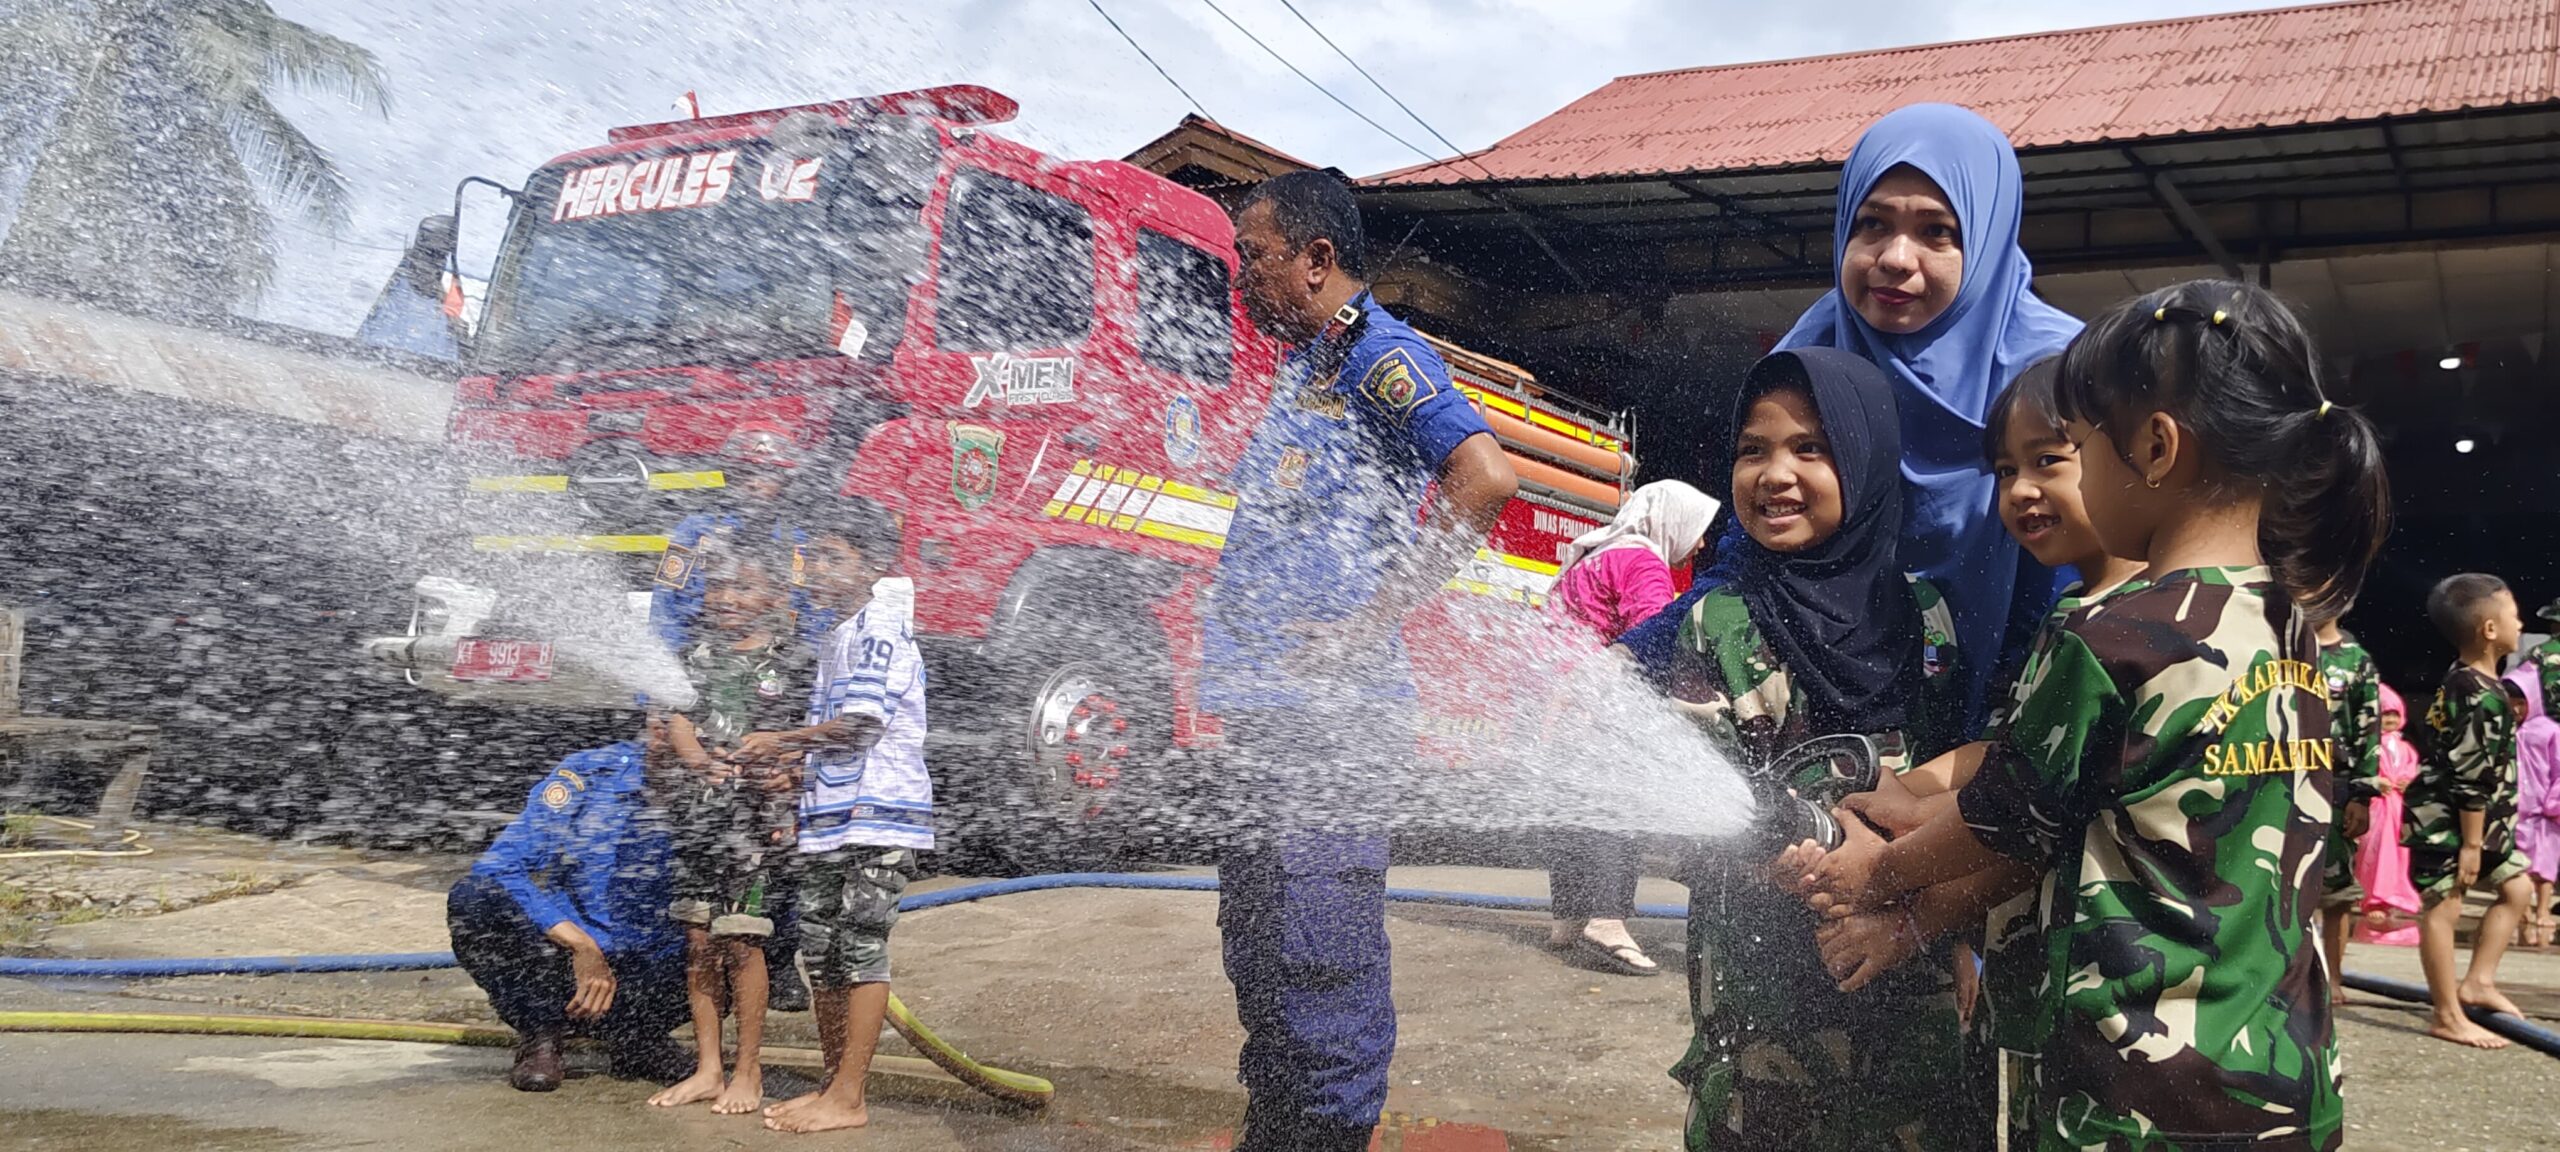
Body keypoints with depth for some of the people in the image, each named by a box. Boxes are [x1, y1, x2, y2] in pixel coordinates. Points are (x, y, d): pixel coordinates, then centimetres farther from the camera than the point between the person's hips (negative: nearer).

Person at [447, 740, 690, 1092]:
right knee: (473, 900, -28)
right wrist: (583, 946, -26)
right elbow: (497, 869, -19)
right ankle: (540, 1037, -6)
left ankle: (634, 1036, 2)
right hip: (561, 954, -1)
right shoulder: (591, 773, -14)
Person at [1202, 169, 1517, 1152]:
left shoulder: (1381, 354, -9)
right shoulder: (1306, 367, 19)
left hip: (1329, 717, -10)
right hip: (1271, 710, 10)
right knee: (1256, 941, 16)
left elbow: (1485, 481, -23)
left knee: (1317, 952, -4)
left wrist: (1366, 627, -21)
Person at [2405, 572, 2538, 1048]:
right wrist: (2470, 843, -18)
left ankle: (2478, 982, 22)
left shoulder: (2464, 680, 8)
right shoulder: (2481, 697, -23)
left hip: (2478, 818, 11)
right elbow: (2473, 779, -22)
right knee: (2443, 907, -4)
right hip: (2444, 818, -11)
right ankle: (2448, 1018, 1)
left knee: (2517, 887, 17)